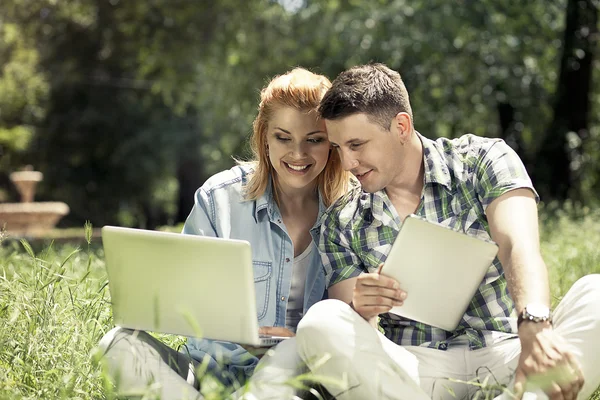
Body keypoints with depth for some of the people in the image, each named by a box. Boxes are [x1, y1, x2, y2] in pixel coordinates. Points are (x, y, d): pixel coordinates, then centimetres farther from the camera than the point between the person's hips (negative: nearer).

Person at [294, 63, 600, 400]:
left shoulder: (483, 160, 2)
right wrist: (360, 311, -22)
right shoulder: (342, 223, 9)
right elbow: (347, 339, 4)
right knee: (320, 323, -27)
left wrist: (535, 327, -37)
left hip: (506, 356, -1)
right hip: (413, 368, 2)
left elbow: (518, 246, -17)